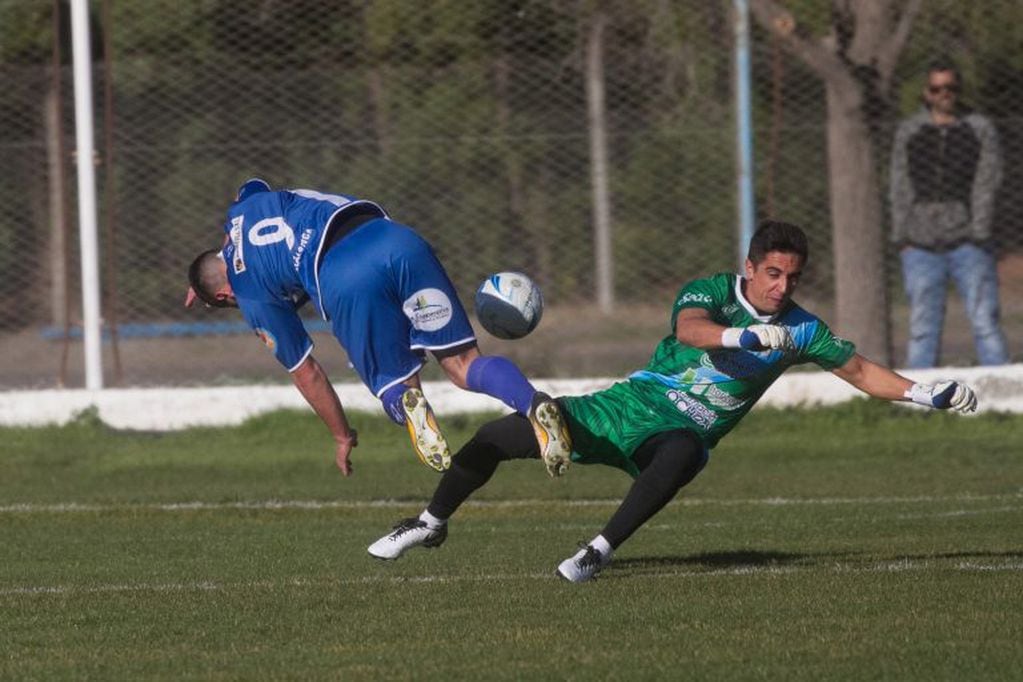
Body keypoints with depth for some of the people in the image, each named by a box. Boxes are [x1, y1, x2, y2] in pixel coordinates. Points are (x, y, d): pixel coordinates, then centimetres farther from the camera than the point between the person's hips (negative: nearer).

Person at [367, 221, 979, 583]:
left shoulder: (800, 330, -1)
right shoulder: (713, 292, -10)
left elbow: (860, 371, 8)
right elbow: (689, 329, -32)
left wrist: (926, 394, -3)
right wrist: (746, 336, -49)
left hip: (682, 435, 0)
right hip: (630, 406, 0)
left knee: (683, 454, -41)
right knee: (502, 435, -7)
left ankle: (601, 551, -33)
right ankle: (433, 522, 19)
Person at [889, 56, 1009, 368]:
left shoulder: (980, 130, 5)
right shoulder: (908, 132, 11)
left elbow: (986, 187, -1)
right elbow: (900, 188, 9)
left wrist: (978, 235, -11)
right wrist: (901, 239, 1)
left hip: (968, 245, -2)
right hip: (921, 246, 2)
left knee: (985, 323, -5)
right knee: (922, 330, 3)